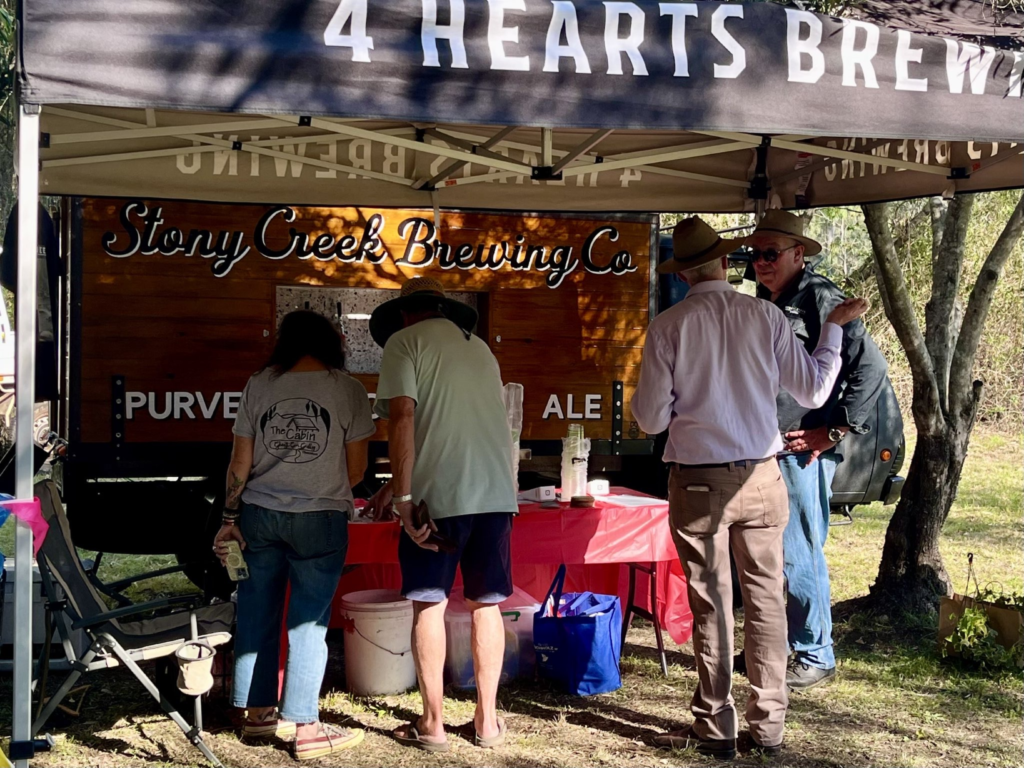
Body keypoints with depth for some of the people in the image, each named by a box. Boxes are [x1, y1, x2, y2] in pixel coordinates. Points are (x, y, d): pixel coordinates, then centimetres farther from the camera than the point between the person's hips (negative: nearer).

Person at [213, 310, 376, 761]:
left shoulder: (258, 385, 3)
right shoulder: (348, 390, -4)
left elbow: (240, 463, 4)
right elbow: (355, 470, -1)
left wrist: (231, 516, 14)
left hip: (259, 515, 3)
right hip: (320, 518, -3)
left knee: (257, 615, 12)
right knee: (308, 622, 2)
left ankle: (258, 713, 23)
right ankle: (304, 728, 5)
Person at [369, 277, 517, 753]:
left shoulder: (405, 341, 3)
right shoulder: (478, 347, 23)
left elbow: (402, 418, -11)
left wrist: (403, 496, -13)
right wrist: (402, 483, 34)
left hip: (440, 495, -5)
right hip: (496, 491, 5)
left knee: (428, 605, 5)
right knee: (485, 604, 13)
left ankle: (433, 724, 10)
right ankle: (487, 720, 18)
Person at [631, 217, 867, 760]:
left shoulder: (667, 327, -7)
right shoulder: (764, 316, -2)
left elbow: (652, 420, -6)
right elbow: (813, 392, 5)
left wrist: (640, 400, 18)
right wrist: (834, 328, 19)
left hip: (698, 483, -2)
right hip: (761, 477, 2)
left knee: (711, 606, 6)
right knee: (765, 599, 9)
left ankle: (715, 729, 13)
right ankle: (768, 727, 16)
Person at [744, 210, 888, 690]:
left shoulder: (820, 299, -10)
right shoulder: (764, 303, 15)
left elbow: (871, 367, -16)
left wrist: (833, 432, -14)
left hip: (801, 452, -8)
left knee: (799, 557, -2)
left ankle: (815, 656, 11)